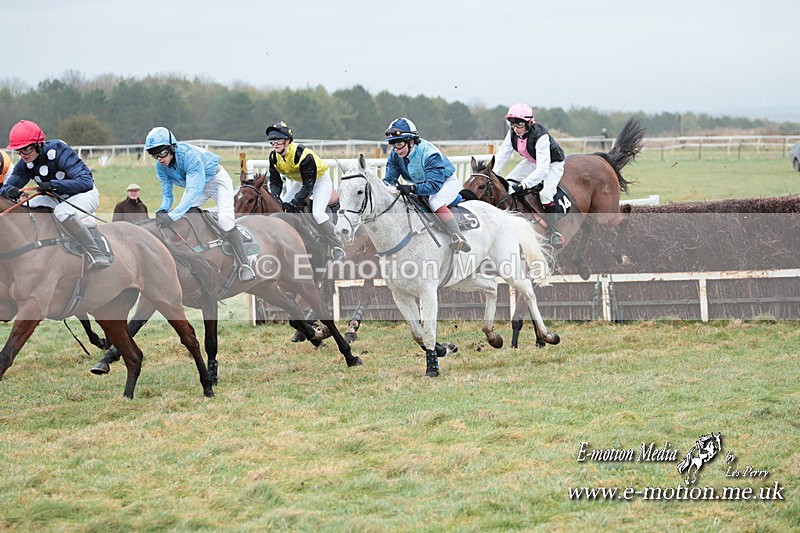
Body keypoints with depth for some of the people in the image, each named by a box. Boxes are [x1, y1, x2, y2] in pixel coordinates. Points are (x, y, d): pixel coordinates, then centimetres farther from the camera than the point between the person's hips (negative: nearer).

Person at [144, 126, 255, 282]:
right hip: (194, 183, 7)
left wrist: (172, 215, -56)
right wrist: (163, 210, -35)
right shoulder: (161, 166, -18)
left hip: (216, 179, -7)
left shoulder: (189, 155, -40)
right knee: (181, 218, -7)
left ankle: (244, 266, -24)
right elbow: (167, 193, -10)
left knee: (225, 219, -23)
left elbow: (194, 190, -48)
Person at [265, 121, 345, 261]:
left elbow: (308, 185, -33)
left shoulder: (303, 154, -36)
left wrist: (294, 202, -38)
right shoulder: (274, 157, -15)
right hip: (299, 182, 8)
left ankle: (337, 248, -20)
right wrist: (276, 198, -27)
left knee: (317, 213, -25)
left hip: (320, 180, -8)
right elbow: (275, 182, -7)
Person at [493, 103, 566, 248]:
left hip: (552, 164, -7)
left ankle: (555, 234, -23)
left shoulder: (540, 136, -37)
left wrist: (523, 185, -49)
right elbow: (503, 154, -7)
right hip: (531, 163, 7)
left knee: (545, 194, -29)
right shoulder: (513, 132, -17)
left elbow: (543, 168, -42)